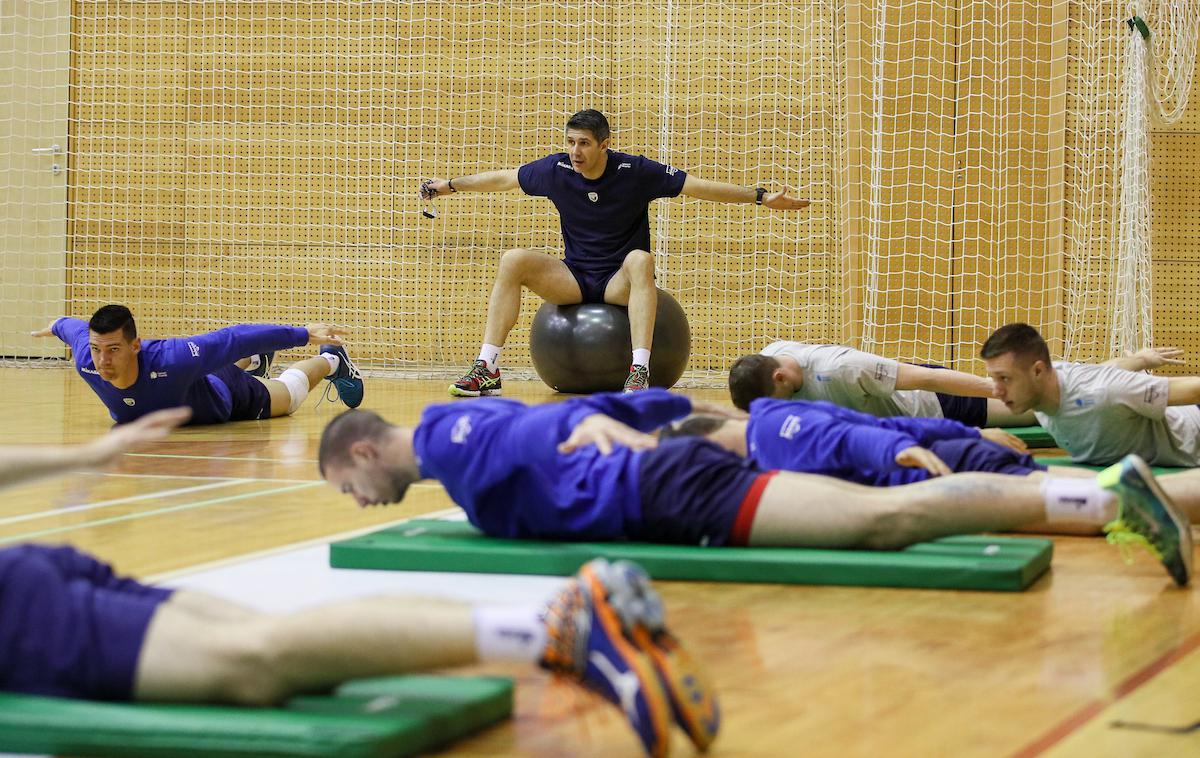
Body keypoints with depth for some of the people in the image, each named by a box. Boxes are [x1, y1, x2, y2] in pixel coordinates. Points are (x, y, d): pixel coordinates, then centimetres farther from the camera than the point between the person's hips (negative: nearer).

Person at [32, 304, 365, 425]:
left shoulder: (169, 359, -50)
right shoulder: (86, 358, -35)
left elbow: (233, 338, -42)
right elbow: (75, 328, -11)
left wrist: (304, 334, -38)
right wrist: (57, 325, 13)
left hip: (225, 397, -5)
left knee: (287, 394, 27)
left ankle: (331, 362, 56)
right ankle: (255, 361, 69)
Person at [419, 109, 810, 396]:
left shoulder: (635, 171, -13)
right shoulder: (556, 169, -5)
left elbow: (698, 186, -11)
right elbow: (503, 178, 11)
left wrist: (762, 197, -16)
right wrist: (448, 185, 16)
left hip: (620, 280, -3)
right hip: (573, 278, 3)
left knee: (640, 259, -38)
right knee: (513, 260, -22)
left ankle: (639, 371, -47)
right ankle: (487, 368, -25)